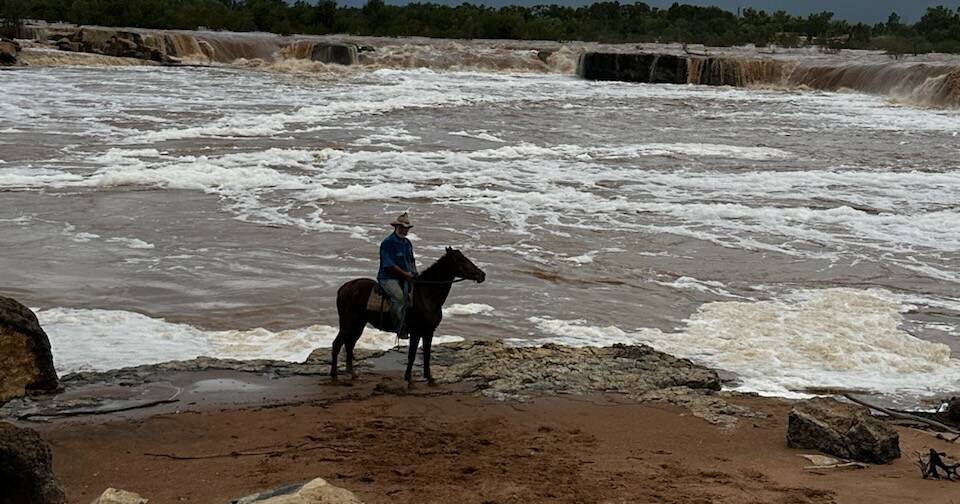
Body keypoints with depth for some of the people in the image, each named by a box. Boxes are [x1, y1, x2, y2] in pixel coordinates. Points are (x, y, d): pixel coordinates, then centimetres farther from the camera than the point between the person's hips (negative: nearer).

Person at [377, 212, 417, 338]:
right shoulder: (387, 243, -12)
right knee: (399, 296, -31)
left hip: (405, 277, 8)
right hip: (388, 278, -8)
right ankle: (401, 328, -27)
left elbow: (411, 260, 26)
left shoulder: (407, 243, 14)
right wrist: (406, 274, -14)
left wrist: (414, 273, 6)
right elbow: (389, 265, -17)